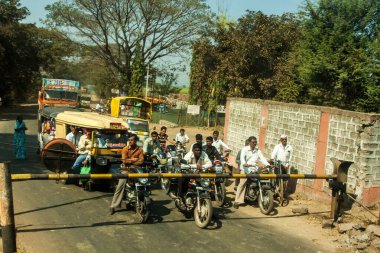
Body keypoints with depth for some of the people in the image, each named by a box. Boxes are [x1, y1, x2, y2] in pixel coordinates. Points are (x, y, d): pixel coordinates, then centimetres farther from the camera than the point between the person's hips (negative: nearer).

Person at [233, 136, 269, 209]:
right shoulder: (244, 149, 2)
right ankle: (237, 200, -14)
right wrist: (244, 163, -36)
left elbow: (262, 158, 5)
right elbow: (242, 157, -14)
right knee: (242, 183, -15)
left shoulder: (258, 151, 16)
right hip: (245, 168, -4)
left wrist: (267, 164, -15)